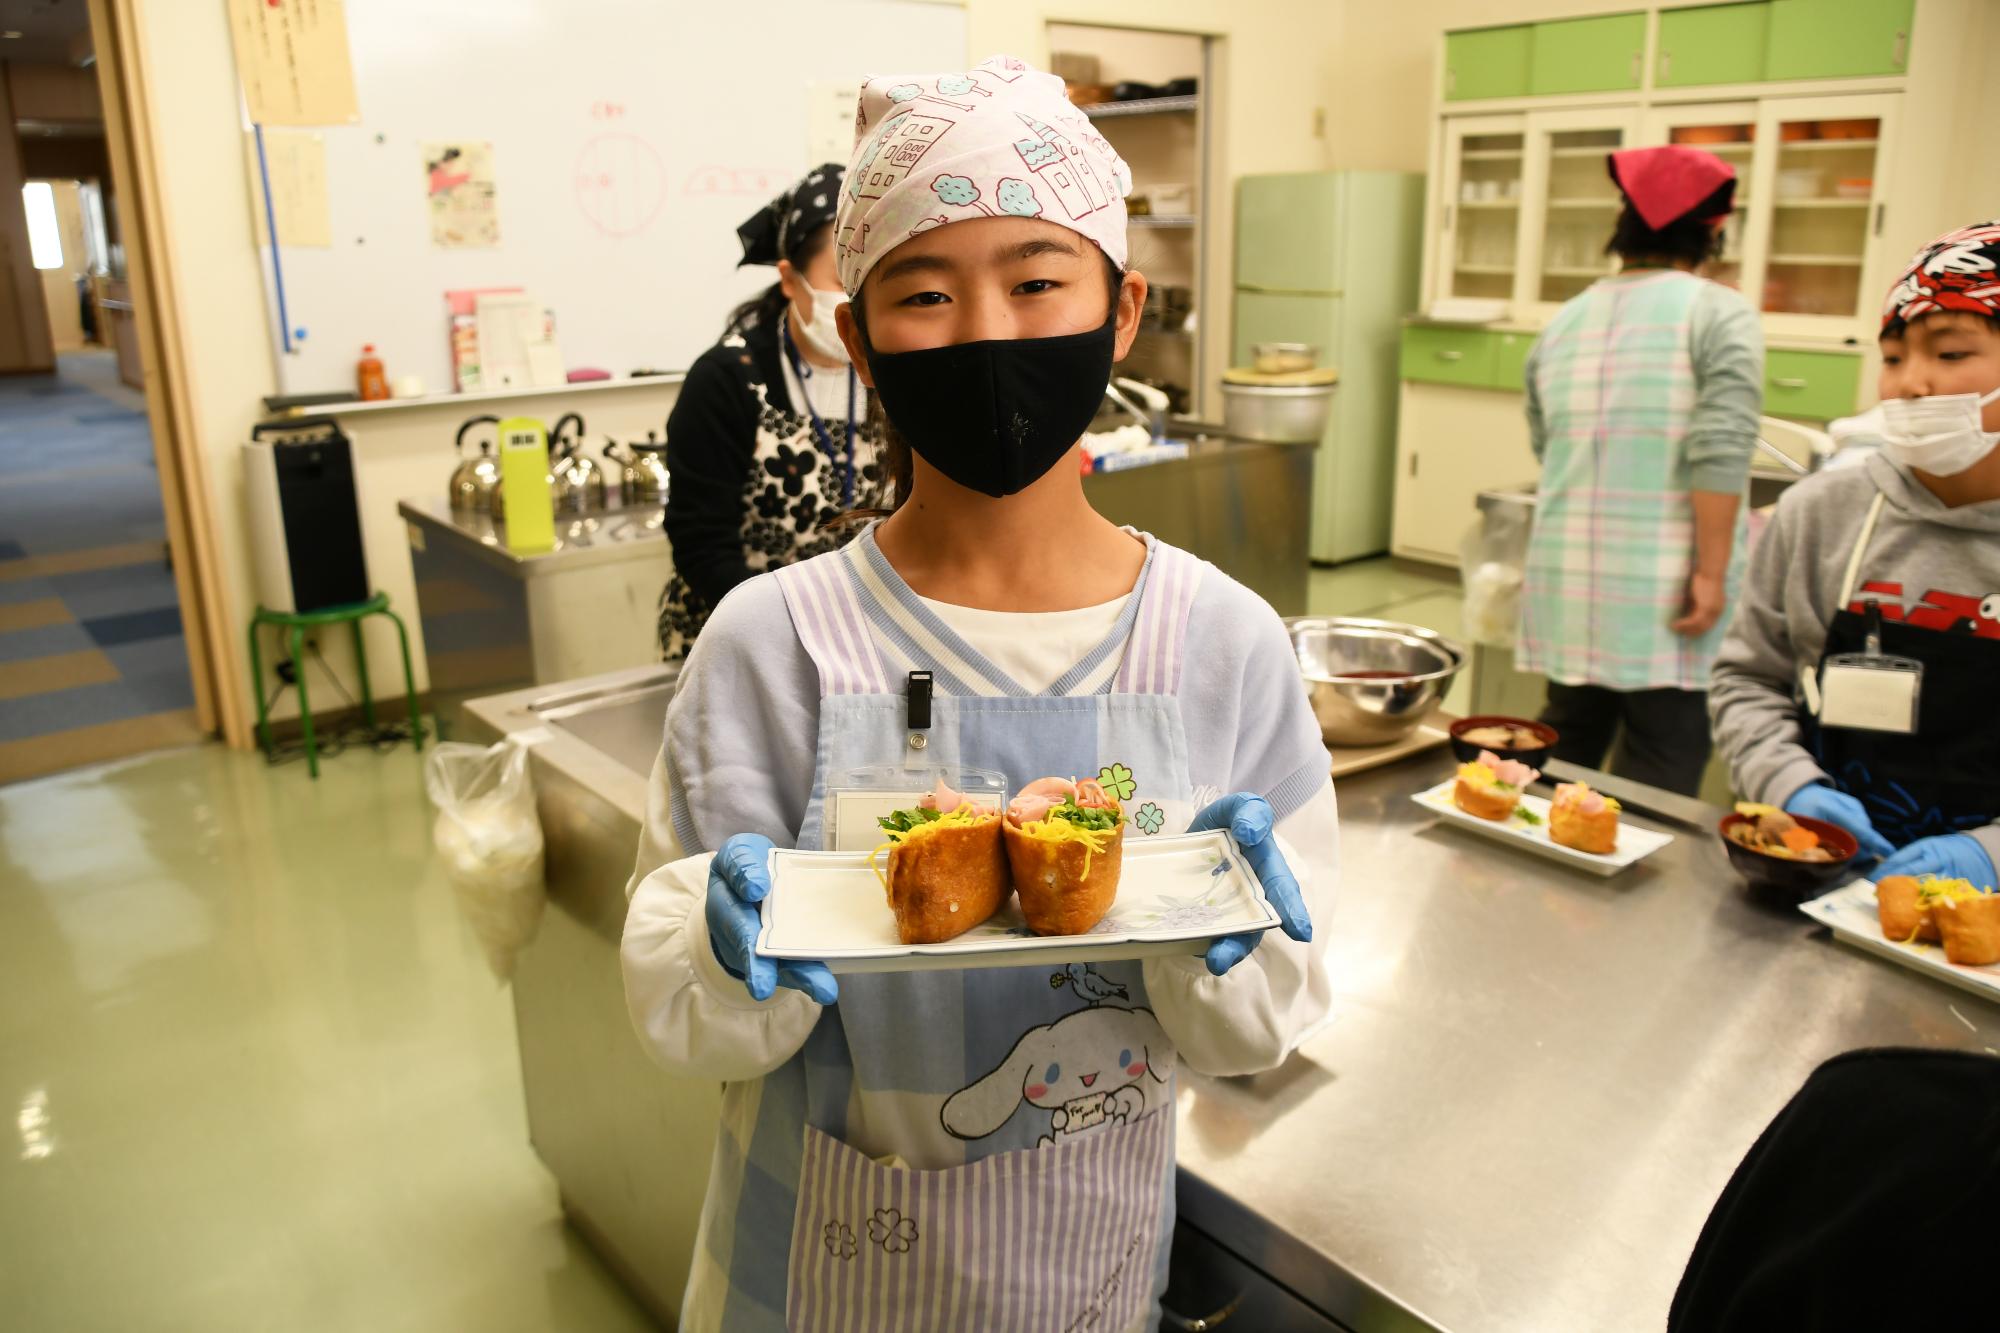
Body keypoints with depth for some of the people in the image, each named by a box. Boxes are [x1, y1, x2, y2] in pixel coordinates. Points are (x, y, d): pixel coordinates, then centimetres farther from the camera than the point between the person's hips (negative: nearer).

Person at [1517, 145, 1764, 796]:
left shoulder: (1565, 320, 11)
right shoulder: (1721, 315, -5)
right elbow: (1720, 454, -16)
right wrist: (1711, 573, -14)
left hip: (1568, 585, 5)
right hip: (1664, 595, -5)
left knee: (1568, 747, 16)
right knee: (1660, 771, 2)